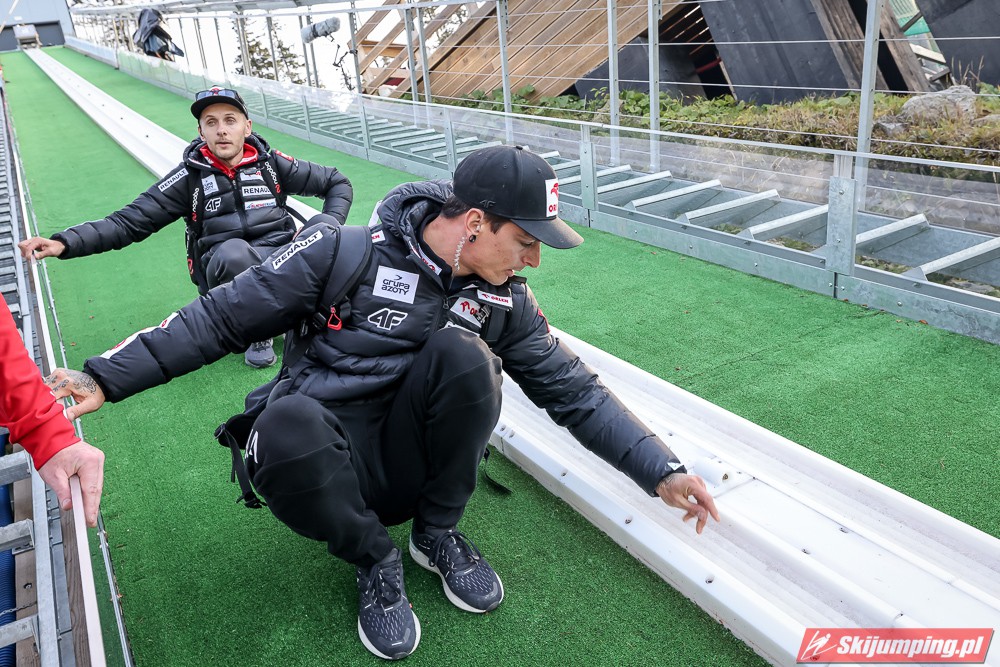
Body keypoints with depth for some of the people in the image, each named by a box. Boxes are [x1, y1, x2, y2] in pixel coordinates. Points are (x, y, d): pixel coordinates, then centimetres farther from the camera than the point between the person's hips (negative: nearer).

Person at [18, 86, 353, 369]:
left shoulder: (271, 163, 4)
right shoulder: (190, 176, 0)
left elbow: (337, 182, 13)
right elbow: (130, 221, -3)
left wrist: (326, 224, -6)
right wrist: (66, 243, -17)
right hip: (226, 271, -1)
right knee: (233, 251, -37)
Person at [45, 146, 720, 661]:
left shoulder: (504, 300, 1)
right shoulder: (347, 253, -10)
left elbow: (574, 390, 6)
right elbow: (223, 317, -6)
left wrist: (661, 470, -1)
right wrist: (107, 377, -12)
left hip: (415, 466, 3)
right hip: (335, 467, -2)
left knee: (460, 348, -25)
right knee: (288, 422, -37)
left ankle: (438, 534, -2)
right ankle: (374, 561, -7)